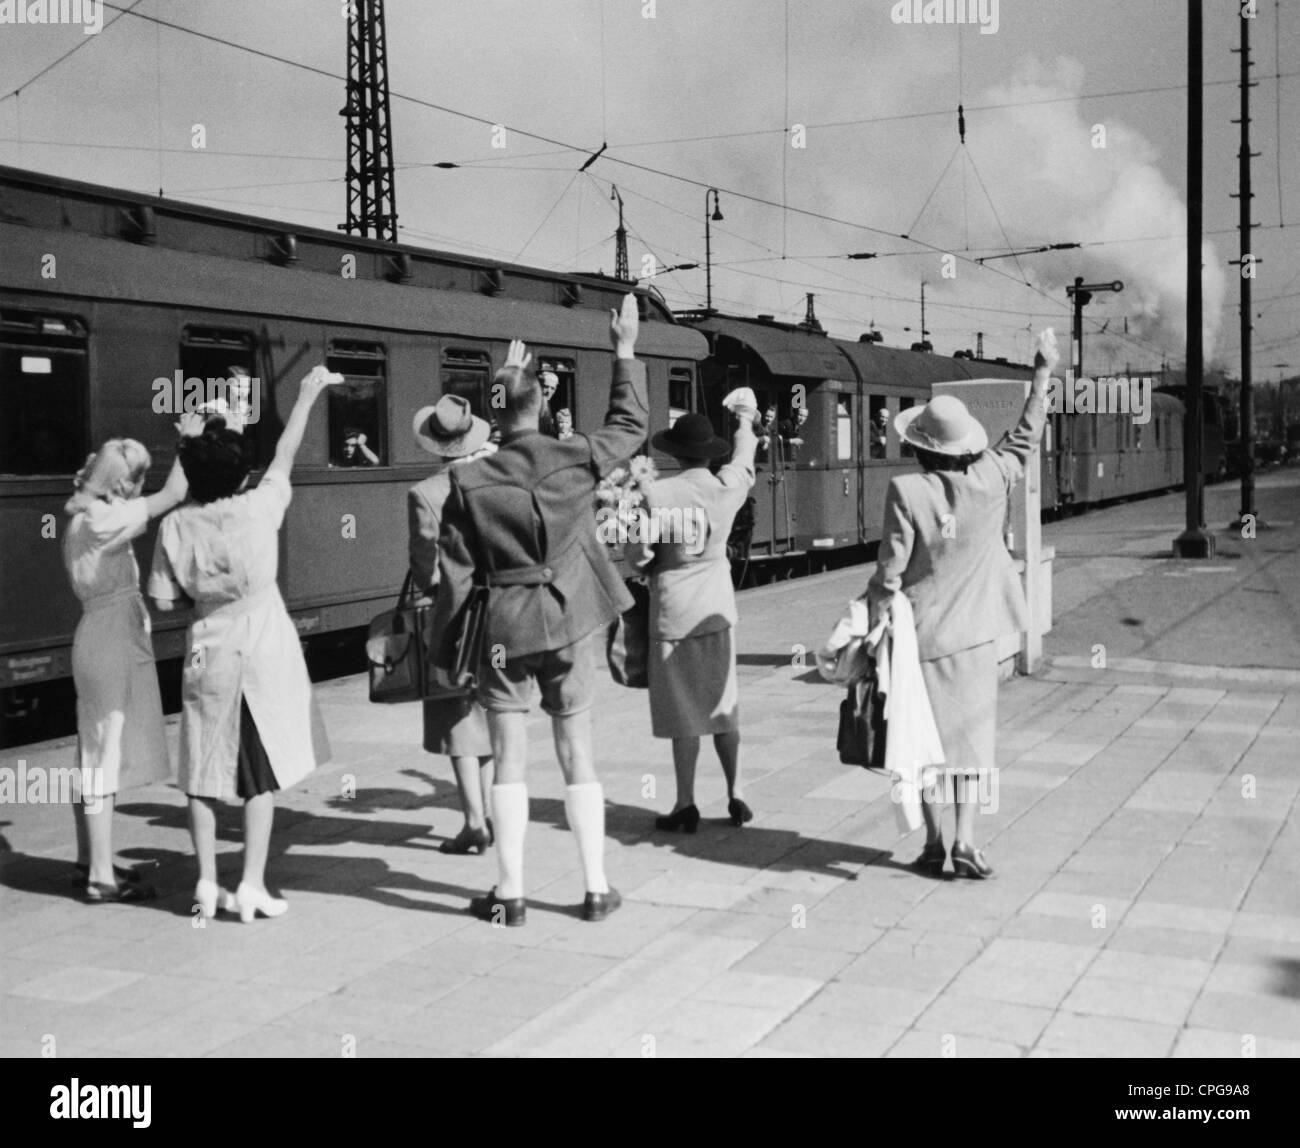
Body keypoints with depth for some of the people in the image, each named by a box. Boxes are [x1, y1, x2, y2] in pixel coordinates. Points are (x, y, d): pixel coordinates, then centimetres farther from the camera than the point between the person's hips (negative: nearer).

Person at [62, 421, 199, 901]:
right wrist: (189, 441, -5)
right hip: (111, 643, -10)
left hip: (103, 641, 10)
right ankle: (101, 876, -2)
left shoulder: (85, 516, 11)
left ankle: (89, 862, 26)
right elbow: (174, 494, -15)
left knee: (96, 755, 15)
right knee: (105, 757, -6)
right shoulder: (103, 520, -15)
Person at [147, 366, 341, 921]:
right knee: (263, 772, 6)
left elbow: (164, 600, -2)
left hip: (208, 651, 2)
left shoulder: (176, 525, -6)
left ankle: (207, 883, 15)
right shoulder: (258, 509, -9)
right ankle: (252, 884, 4)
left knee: (204, 772, 12)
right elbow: (285, 455, 7)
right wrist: (307, 394, 18)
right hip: (263, 648, -1)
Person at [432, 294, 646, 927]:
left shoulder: (469, 481, -8)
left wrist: (448, 648, 4)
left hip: (501, 626, -1)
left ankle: (510, 893, 10)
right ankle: (596, 888, 14)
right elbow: (631, 424, 13)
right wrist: (626, 351, 20)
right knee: (578, 756, 9)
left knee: (510, 761, 5)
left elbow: (457, 574, -5)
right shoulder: (575, 457, -6)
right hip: (566, 622, 2)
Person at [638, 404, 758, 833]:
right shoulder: (725, 488, -5)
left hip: (671, 611, -2)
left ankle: (686, 804, 10)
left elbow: (640, 557, -10)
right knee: (722, 704, 15)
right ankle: (735, 793, 18)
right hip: (715, 608, 2)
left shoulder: (654, 495, -13)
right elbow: (744, 458, 16)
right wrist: (745, 419, 35)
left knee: (683, 710, 5)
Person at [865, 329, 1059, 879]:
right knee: (969, 735, 11)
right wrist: (1042, 372, 20)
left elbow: (890, 571, -15)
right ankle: (964, 840, 5)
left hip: (921, 634, -2)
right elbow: (1025, 437, 11)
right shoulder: (991, 480, -8)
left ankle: (934, 843, 16)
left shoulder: (906, 491, -18)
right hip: (974, 634, 3)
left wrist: (871, 624, -1)